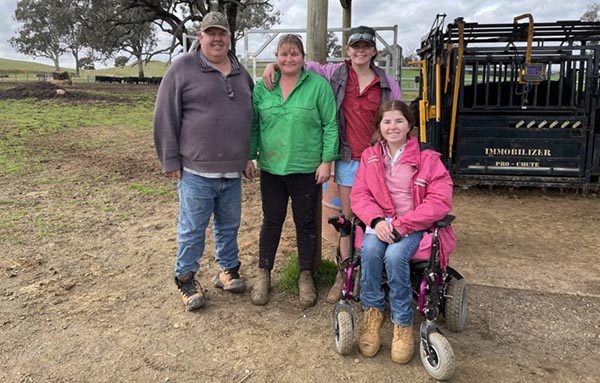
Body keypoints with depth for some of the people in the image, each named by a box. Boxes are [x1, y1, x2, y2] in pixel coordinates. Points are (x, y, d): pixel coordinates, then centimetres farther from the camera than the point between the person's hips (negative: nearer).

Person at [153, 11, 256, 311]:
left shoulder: (240, 73, 13)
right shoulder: (182, 69, -3)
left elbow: (249, 116, 22)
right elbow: (165, 117, -6)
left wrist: (248, 157, 19)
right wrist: (170, 161, -8)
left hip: (233, 171, 5)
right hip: (196, 171, -5)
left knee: (229, 226, 16)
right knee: (192, 229, 5)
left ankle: (228, 270, 34)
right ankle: (186, 279, 23)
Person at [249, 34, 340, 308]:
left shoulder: (318, 85, -4)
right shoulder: (262, 87, 5)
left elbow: (330, 125, -5)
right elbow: (253, 125, 10)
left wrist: (326, 161, -9)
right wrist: (250, 156, 7)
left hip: (306, 169, -2)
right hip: (271, 167, 2)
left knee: (306, 223, 10)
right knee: (271, 221, 11)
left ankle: (306, 276, 27)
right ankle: (264, 275, 26)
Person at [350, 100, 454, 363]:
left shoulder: (426, 157, -4)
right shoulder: (370, 157, 7)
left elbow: (440, 199, -11)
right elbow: (359, 194, 2)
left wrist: (403, 225, -19)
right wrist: (377, 220, -18)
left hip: (415, 226, -2)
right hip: (380, 223, 3)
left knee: (395, 255, -32)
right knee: (370, 249, -30)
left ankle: (403, 324, -13)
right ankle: (372, 312, -10)